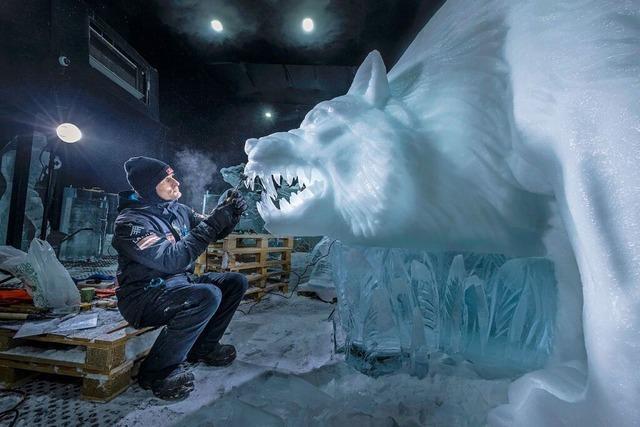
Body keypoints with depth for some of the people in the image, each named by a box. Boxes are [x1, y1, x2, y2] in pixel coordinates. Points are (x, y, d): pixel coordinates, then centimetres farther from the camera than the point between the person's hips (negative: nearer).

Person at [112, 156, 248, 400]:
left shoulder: (178, 210, 4)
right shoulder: (130, 222, -19)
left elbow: (213, 232, 9)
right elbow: (172, 260, -31)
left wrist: (229, 213, -13)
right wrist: (212, 223, -31)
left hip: (178, 284, 8)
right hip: (143, 297, -7)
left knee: (236, 283, -3)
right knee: (208, 296, -32)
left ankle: (203, 346, 10)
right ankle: (156, 371, -12)